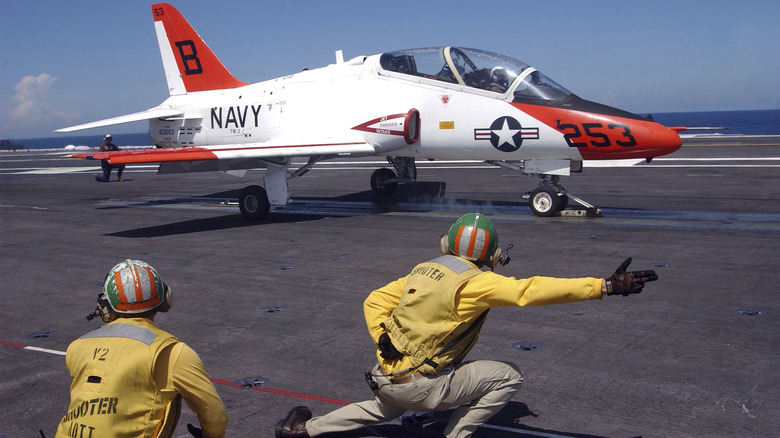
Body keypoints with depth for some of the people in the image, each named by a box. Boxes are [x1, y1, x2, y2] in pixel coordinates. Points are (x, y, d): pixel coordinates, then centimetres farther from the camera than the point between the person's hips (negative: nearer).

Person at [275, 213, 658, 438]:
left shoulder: (422, 270, 7)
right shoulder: (476, 283, -15)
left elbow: (375, 302, 9)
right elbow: (533, 290, -23)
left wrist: (384, 342, 4)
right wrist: (605, 286, -24)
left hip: (386, 375, 7)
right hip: (417, 384, -7)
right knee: (508, 376, -2)